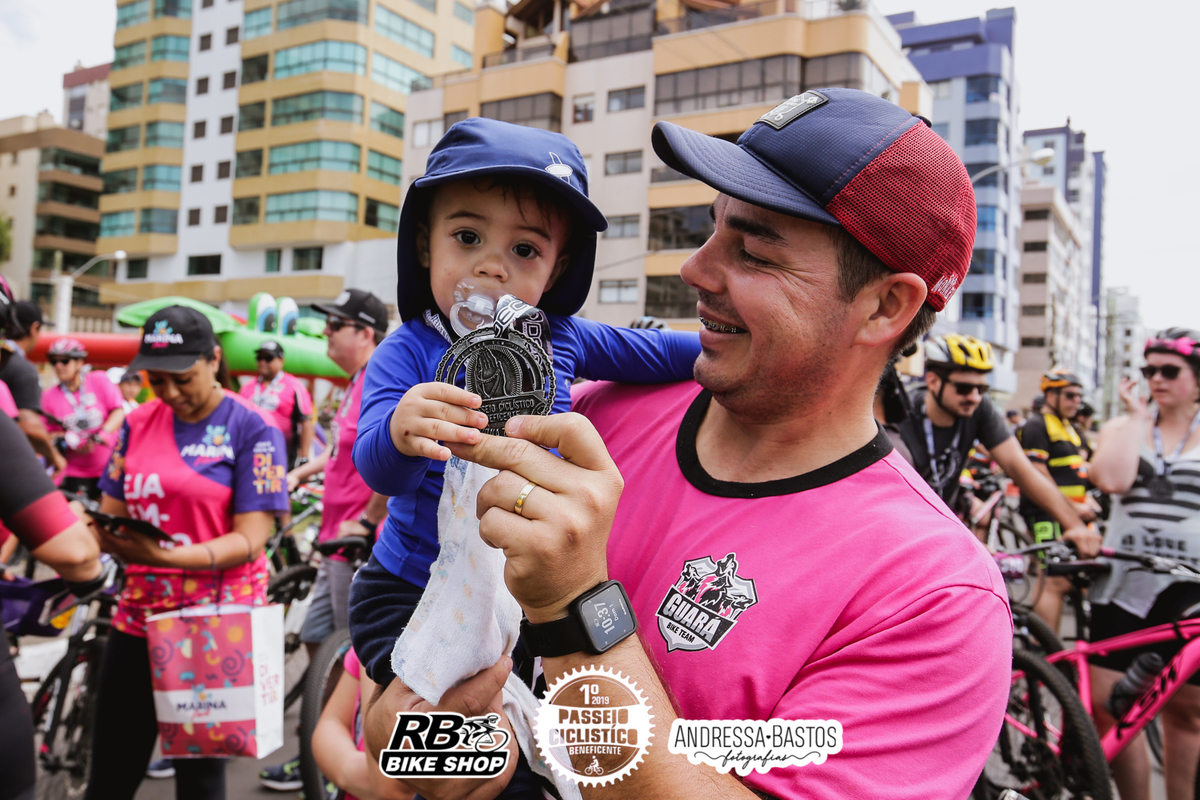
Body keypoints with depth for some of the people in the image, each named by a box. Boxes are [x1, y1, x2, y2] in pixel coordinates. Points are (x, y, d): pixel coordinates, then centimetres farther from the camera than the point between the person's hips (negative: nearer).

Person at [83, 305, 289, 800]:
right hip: (138, 616, 5)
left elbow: (250, 540, -13)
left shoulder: (252, 428, -8)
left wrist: (170, 556, -29)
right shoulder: (138, 424, 8)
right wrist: (103, 534, -13)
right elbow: (111, 512, 11)